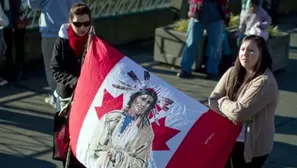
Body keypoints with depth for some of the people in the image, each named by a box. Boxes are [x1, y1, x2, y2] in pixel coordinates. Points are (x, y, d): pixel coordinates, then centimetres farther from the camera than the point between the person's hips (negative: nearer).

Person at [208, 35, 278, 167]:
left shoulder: (265, 82, -22)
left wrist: (222, 101, -6)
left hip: (251, 146, -7)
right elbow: (212, 100, 1)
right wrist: (230, 114, -17)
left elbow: (240, 112, -26)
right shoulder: (233, 72, 1)